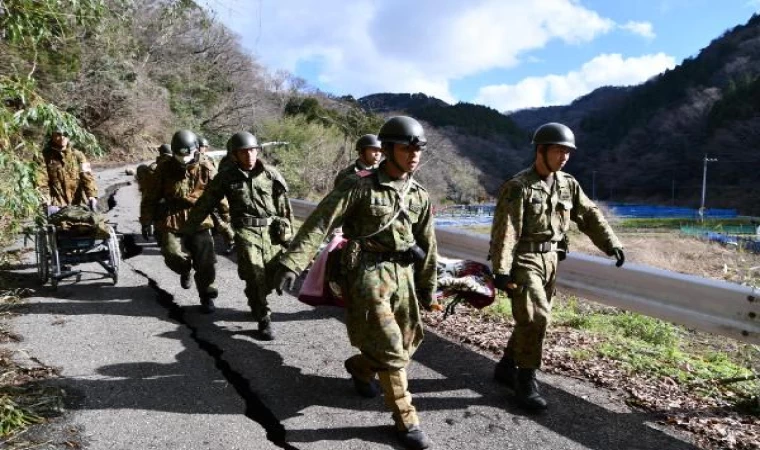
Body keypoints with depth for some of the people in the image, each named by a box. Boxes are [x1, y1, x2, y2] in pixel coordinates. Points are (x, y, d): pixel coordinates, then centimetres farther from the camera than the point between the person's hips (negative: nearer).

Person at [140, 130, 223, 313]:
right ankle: (185, 269, 24)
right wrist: (146, 221, 4)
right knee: (172, 255, -14)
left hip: (198, 222, 0)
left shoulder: (206, 171, -3)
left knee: (206, 262, -1)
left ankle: (206, 295, 19)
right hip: (171, 222, 1)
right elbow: (151, 197, 4)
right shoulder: (164, 169, -2)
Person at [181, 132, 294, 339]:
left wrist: (288, 235, 6)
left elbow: (285, 207, 6)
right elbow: (205, 204, 8)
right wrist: (187, 228, 12)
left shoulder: (271, 174, 2)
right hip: (246, 231, -2)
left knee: (272, 277, 7)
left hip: (273, 231, 2)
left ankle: (255, 301, 39)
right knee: (255, 276, -12)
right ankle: (264, 319, 3)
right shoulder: (226, 177, 1)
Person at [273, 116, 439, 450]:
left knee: (409, 339, 14)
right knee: (389, 348, -6)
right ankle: (405, 421, 12)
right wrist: (292, 262, -26)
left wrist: (428, 289, 16)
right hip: (367, 272, -6)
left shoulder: (419, 196, 6)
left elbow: (427, 245, 13)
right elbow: (319, 223, -17)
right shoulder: (359, 186, -12)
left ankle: (359, 367, 43)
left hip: (402, 273, 7)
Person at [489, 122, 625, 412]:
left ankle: (507, 367, 30)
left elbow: (590, 216, 13)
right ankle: (526, 382, 3)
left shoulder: (568, 185, 7)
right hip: (524, 260, -7)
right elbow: (504, 231, -18)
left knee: (532, 318, 13)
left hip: (550, 260, 7)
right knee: (536, 316, -12)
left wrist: (611, 244, 3)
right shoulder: (518, 187, -13)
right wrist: (501, 270, -22)